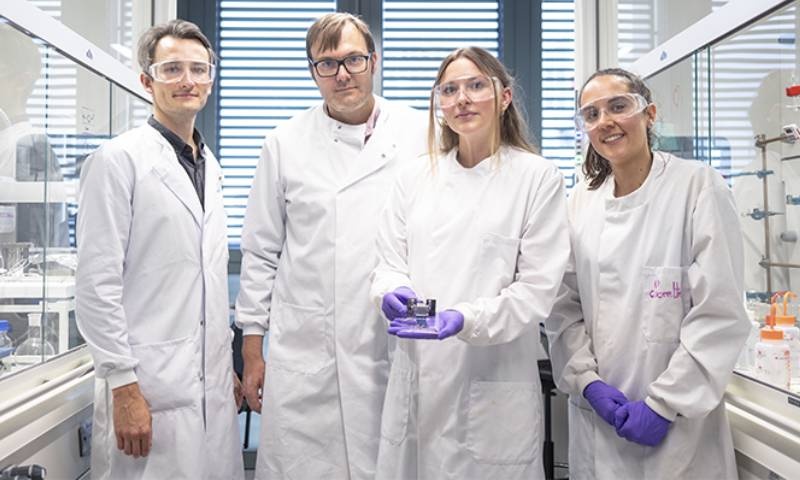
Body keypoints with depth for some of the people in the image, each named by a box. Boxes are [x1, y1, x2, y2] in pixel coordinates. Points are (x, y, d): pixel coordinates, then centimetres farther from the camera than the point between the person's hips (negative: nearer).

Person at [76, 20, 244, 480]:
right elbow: (97, 282, -12)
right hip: (150, 387, -6)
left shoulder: (210, 165, 14)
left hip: (213, 384, 7)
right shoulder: (119, 160, -7)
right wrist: (123, 385, -15)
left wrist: (227, 365, 16)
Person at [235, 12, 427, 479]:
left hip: (397, 352, 0)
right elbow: (260, 253, 8)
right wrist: (252, 349, 7)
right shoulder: (285, 143, 5)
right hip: (302, 357, 1)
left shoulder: (421, 135, 2)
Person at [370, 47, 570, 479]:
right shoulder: (416, 176, 9)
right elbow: (390, 262, 10)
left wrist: (465, 319, -21)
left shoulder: (537, 177, -3)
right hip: (417, 380, 3)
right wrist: (394, 291, -13)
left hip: (494, 386, -3)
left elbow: (537, 289, -7)